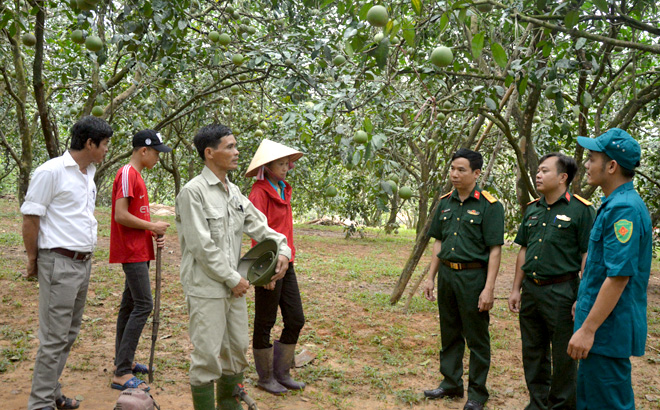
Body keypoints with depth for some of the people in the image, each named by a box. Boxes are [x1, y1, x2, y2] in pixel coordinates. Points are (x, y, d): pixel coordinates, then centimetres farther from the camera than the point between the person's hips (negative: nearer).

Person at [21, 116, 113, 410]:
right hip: (60, 264, -8)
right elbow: (30, 220, -11)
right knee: (55, 338, -4)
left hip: (83, 264, 9)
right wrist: (33, 261, -4)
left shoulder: (88, 174, 13)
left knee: (69, 334, 15)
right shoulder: (51, 171, -13)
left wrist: (86, 255, 17)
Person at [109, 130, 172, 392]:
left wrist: (154, 233, 6)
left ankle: (123, 361, 25)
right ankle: (122, 374, -9)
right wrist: (152, 226, -12)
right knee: (143, 305, -12)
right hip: (132, 252, -10)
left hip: (139, 251, 10)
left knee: (130, 304, 14)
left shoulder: (136, 176, 17)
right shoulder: (127, 174, -14)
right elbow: (121, 216, -22)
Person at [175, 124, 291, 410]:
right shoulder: (193, 191, -13)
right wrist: (233, 279, -14)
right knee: (207, 356, -1)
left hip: (233, 286, 8)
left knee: (237, 349, 17)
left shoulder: (233, 191, 11)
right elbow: (201, 245, -17)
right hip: (205, 287, -8)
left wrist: (282, 249, 0)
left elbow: (258, 224, 17)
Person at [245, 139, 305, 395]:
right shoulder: (260, 193, -12)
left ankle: (282, 373, 26)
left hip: (286, 265, 9)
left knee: (295, 320, 12)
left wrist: (288, 260, 15)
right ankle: (265, 377, 22)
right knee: (265, 324, 6)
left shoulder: (283, 191, 13)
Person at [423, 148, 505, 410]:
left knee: (477, 339, 5)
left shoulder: (489, 206, -9)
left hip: (473, 277, -6)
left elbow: (495, 250, -11)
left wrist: (489, 288, -16)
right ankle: (451, 383, 30)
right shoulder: (445, 202, 9)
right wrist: (431, 277, 11)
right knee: (449, 335, 16)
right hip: (446, 274, 6)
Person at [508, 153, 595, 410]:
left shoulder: (581, 210, -9)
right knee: (533, 352, 15)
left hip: (561, 291, -6)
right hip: (530, 289, 6)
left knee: (563, 355, 6)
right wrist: (516, 289, 11)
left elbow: (588, 256, -11)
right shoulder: (532, 209, 10)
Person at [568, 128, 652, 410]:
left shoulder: (624, 209, -21)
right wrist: (584, 301, 24)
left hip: (608, 329, -10)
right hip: (603, 326, 10)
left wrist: (587, 329, -24)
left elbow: (619, 276, -26)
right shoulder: (614, 204, 11)